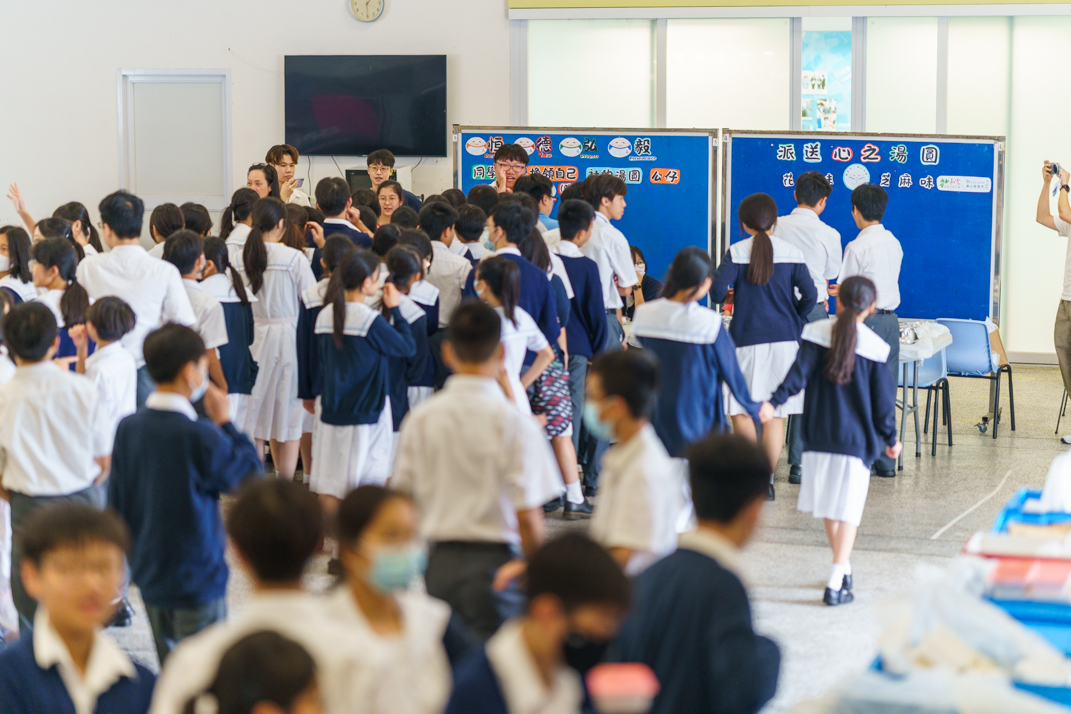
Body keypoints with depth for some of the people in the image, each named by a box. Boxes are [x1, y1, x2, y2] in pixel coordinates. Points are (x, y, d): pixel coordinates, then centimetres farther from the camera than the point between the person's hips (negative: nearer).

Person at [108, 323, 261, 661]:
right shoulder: (200, 436, -22)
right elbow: (249, 474, -8)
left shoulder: (128, 429, -3)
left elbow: (117, 505, 5)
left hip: (148, 574, 7)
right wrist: (224, 421, -3)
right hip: (196, 580, -7)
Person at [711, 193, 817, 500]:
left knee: (740, 410, 5)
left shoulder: (736, 252, -4)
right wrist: (793, 323, 12)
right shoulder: (791, 253, 2)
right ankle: (767, 481, 10)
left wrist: (728, 296, 11)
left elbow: (717, 292, -12)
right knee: (775, 414, 7)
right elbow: (809, 294, -3)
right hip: (784, 339, 3)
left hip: (747, 339, -3)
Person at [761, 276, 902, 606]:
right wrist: (889, 439, 8)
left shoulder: (818, 334, -1)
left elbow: (800, 372, -12)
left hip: (819, 433, 2)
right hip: (856, 436, -2)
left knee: (828, 506, 17)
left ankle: (843, 569, 31)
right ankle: (836, 584, -9)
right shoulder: (874, 347, -4)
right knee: (848, 510, 0)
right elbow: (883, 398, -1)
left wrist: (775, 401, -16)